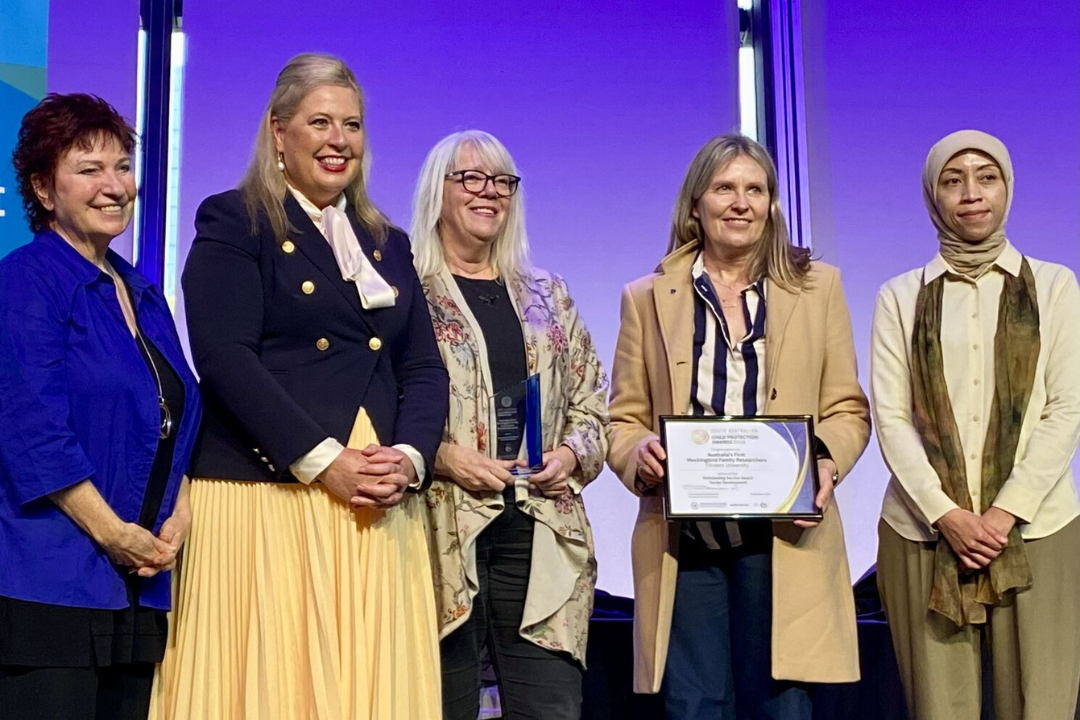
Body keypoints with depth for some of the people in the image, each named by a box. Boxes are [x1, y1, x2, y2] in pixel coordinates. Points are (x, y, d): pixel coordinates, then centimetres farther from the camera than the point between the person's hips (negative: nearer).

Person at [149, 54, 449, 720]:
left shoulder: (388, 245, 20)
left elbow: (424, 369, 13)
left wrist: (409, 458, -6)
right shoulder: (233, 223, 2)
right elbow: (226, 358, -10)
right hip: (267, 502, -5)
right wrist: (322, 462, -16)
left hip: (378, 510, 5)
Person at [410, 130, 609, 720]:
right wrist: (441, 455, -16)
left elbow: (591, 401, 20)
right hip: (444, 532, -3)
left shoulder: (547, 295, 18)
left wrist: (573, 453, 1)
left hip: (541, 533, 4)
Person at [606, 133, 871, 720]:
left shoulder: (817, 286, 10)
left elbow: (847, 408, 10)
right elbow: (623, 418, 10)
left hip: (784, 535, 0)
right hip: (681, 539, 1)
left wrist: (827, 458, -11)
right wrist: (638, 453, -12)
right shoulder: (648, 298, 10)